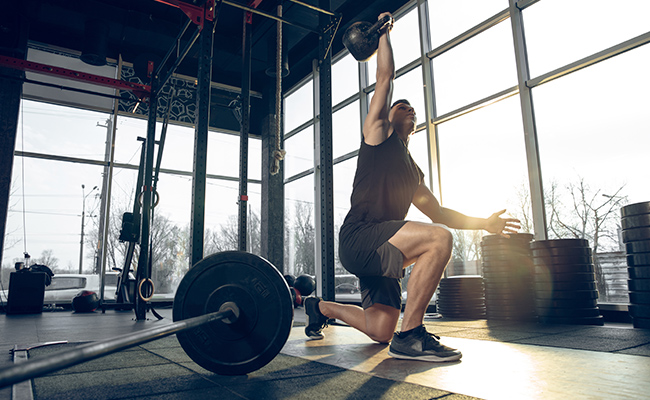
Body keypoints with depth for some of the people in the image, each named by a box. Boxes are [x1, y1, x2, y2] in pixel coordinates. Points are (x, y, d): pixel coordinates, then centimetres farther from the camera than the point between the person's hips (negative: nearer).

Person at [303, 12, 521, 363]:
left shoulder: (413, 172, 25)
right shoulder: (378, 135, 7)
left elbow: (436, 211, 24)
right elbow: (385, 78, 5)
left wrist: (483, 223, 16)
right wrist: (383, 34, 17)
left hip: (380, 249, 8)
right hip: (358, 237, -8)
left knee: (380, 331, 10)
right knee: (438, 239, -29)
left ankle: (322, 307, 35)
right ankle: (410, 336, -20)